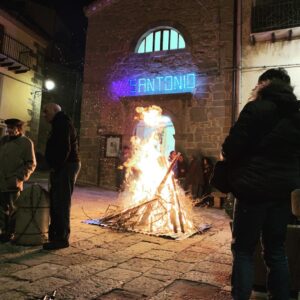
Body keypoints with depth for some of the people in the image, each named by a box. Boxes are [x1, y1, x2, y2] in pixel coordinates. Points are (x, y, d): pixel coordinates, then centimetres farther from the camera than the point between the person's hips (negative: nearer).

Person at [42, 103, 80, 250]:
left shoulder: (62, 124, -12)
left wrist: (56, 167, -17)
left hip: (66, 167, -11)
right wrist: (54, 168, 13)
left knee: (61, 203, -8)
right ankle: (54, 234, 25)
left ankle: (62, 238, -2)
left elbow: (65, 148, -22)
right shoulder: (59, 124, 21)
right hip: (62, 168, 11)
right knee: (55, 201, 15)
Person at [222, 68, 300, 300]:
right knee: (276, 250, 15)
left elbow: (231, 148, -13)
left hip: (254, 189, -6)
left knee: (244, 250, 4)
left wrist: (238, 169, 6)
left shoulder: (256, 109, -11)